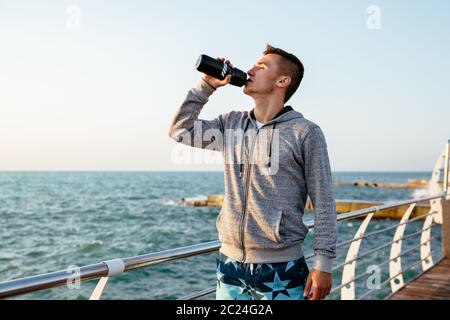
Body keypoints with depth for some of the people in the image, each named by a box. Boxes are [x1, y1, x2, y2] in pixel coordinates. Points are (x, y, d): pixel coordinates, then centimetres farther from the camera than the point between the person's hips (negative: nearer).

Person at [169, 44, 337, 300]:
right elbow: (180, 130, 11)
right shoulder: (231, 124, 8)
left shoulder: (305, 132, -7)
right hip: (229, 263, 4)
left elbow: (324, 204, -7)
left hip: (281, 269, -4)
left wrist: (324, 263, -9)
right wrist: (206, 86, 4)